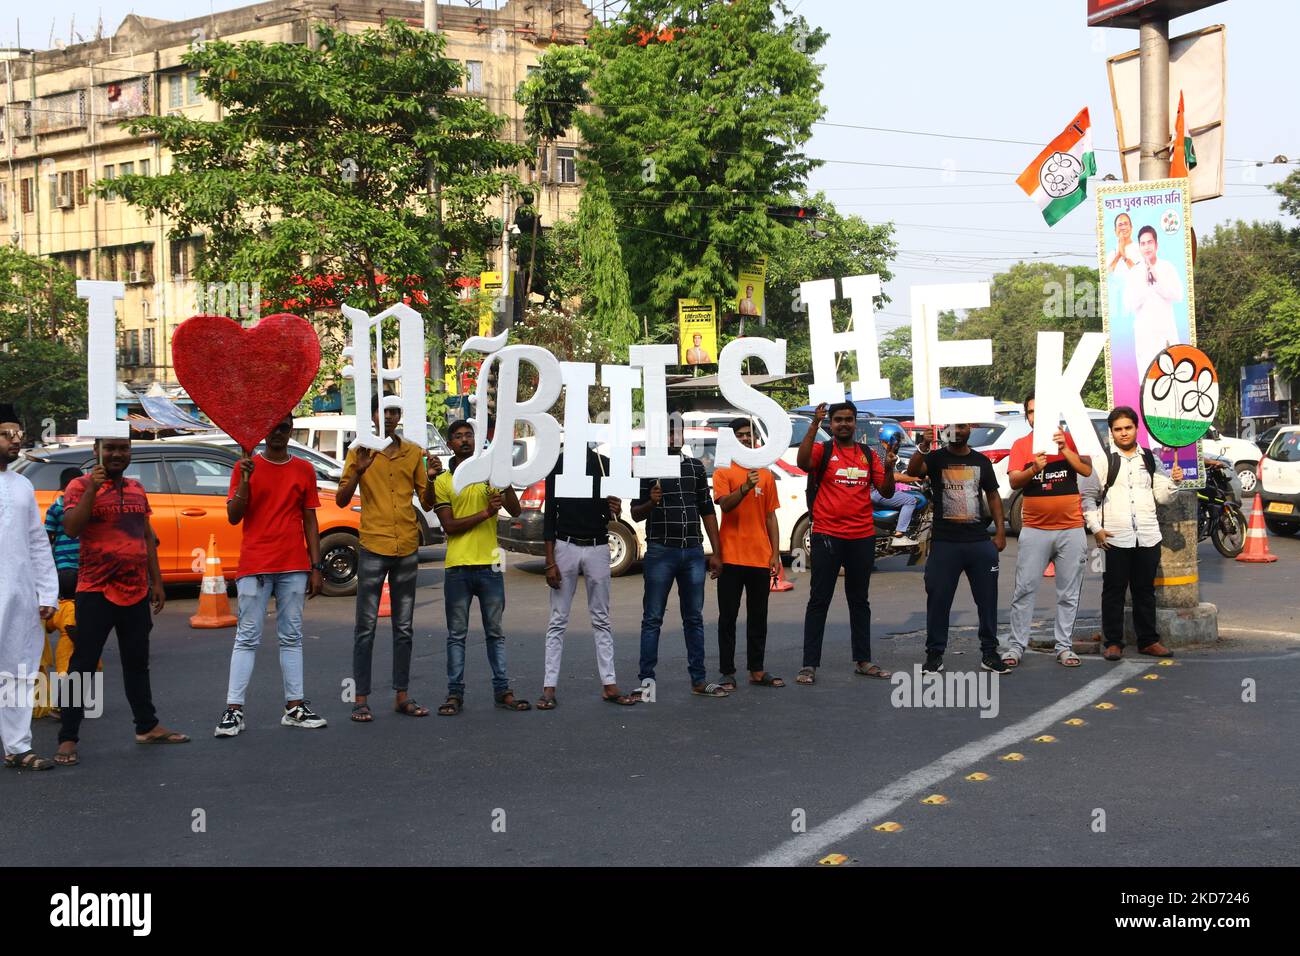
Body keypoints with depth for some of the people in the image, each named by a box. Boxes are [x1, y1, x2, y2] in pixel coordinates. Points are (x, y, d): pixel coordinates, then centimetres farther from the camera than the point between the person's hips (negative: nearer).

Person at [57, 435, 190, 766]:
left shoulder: (137, 489, 13)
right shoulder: (81, 486, -6)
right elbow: (71, 528, -21)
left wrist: (157, 583, 15)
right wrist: (92, 490, -27)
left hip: (136, 591, 6)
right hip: (96, 591, -6)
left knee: (137, 663, 16)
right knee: (82, 665, -4)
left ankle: (147, 726, 27)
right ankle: (68, 739, 0)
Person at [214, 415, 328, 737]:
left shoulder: (304, 470, 10)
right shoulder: (246, 466, 3)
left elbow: (310, 521, 11)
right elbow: (233, 517, -2)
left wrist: (316, 567, 6)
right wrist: (245, 479, -15)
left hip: (294, 566, 3)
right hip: (254, 566, -3)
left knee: (291, 638, 7)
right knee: (247, 638, -3)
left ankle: (295, 707, 11)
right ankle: (233, 710, -3)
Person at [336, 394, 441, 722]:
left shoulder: (414, 452, 9)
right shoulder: (360, 451, 1)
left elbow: (427, 503, 12)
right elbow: (341, 500, -4)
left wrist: (430, 480, -8)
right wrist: (358, 471, -19)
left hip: (407, 548, 4)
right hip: (373, 548, -3)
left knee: (404, 627, 9)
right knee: (366, 627, -2)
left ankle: (402, 695, 15)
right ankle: (361, 699, 1)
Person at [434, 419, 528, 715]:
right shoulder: (442, 482, 3)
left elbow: (515, 511, -1)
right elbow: (449, 525, -7)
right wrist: (486, 513, -15)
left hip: (490, 565, 2)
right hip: (458, 568, -2)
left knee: (495, 632, 8)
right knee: (457, 634, 3)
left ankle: (502, 690, 13)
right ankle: (455, 693, 8)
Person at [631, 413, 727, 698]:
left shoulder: (696, 466, 12)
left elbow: (707, 511, 14)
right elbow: (635, 514, 1)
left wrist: (716, 552, 10)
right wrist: (650, 503, -21)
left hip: (693, 553, 3)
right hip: (660, 552, -3)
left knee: (694, 618, 8)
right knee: (652, 618, -1)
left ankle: (699, 680, 13)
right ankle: (646, 679, 2)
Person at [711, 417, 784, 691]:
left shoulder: (766, 475, 12)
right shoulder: (724, 472, 1)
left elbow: (770, 517, 13)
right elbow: (725, 504, -15)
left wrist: (775, 554, 7)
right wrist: (745, 488, -32)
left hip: (760, 557, 4)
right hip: (732, 557, -4)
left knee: (758, 617, 9)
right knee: (728, 617, 0)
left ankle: (757, 670, 16)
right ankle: (727, 673, 3)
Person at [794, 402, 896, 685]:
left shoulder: (868, 455, 10)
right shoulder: (822, 450, -1)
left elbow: (887, 492, 8)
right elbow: (802, 462, -24)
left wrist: (889, 469, -10)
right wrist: (814, 424, -28)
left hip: (862, 537, 4)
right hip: (827, 536, -4)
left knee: (860, 601, 13)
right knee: (819, 601, -1)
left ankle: (862, 661, 22)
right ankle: (809, 665, 1)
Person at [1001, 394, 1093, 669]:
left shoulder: (1069, 438, 4)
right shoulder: (1021, 445, 4)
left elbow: (1087, 470, -7)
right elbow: (1013, 481, -8)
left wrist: (1065, 448, -20)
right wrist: (1033, 469, -27)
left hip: (1071, 529, 0)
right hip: (1034, 530, 0)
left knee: (1069, 593, 5)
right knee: (1024, 589, -2)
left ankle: (1064, 647, 12)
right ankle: (1016, 646, 4)